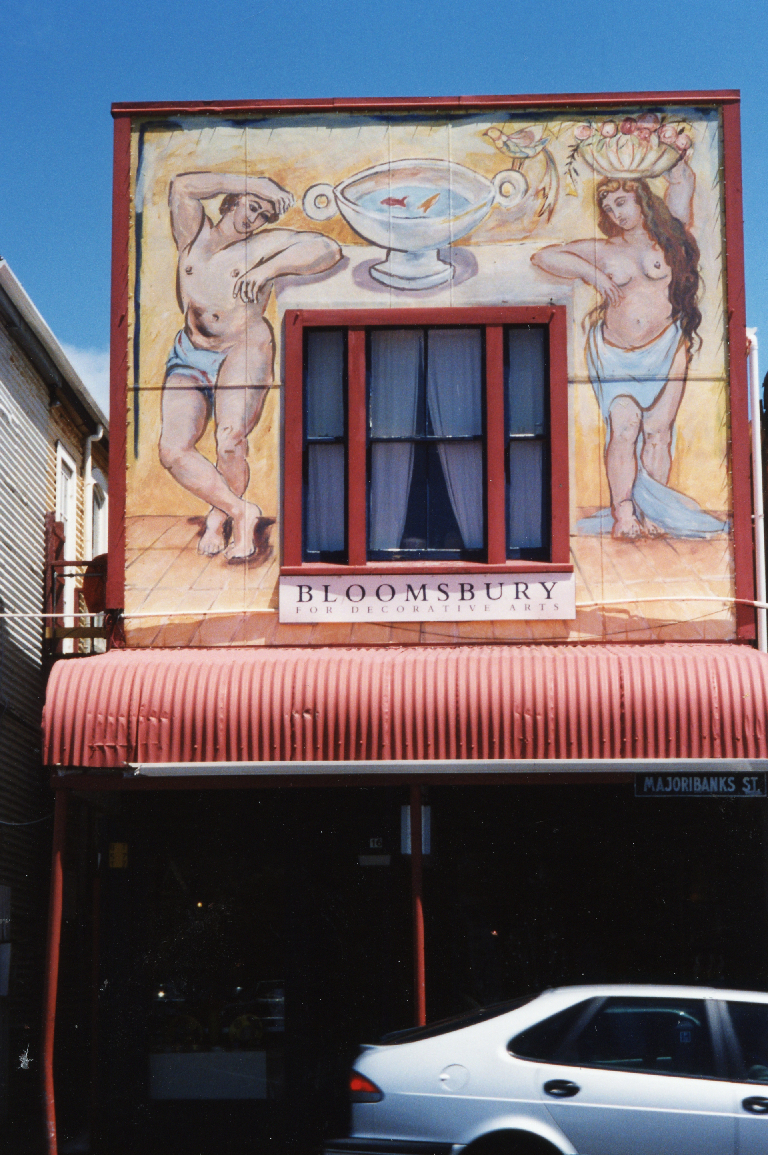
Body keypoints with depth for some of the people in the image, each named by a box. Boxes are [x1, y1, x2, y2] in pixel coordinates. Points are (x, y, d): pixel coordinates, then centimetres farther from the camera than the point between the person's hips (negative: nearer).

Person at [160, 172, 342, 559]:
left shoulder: (265, 245, 2)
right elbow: (183, 186, -8)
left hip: (241, 356, -3)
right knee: (173, 451, -19)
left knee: (230, 441, -26)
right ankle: (242, 512, -3)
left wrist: (266, 270, -22)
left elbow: (328, 250, -12)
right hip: (188, 361, 3)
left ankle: (219, 516, 2)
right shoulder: (194, 236, 9)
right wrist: (253, 184, -7)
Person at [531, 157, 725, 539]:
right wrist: (589, 272, 2)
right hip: (614, 353, 0)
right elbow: (543, 257, 9)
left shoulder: (669, 237, 9)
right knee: (624, 426, -13)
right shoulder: (603, 251, 10)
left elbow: (681, 181, 8)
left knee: (658, 430, -6)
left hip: (666, 349, 0)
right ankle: (623, 514, -14)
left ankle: (651, 514, -4)